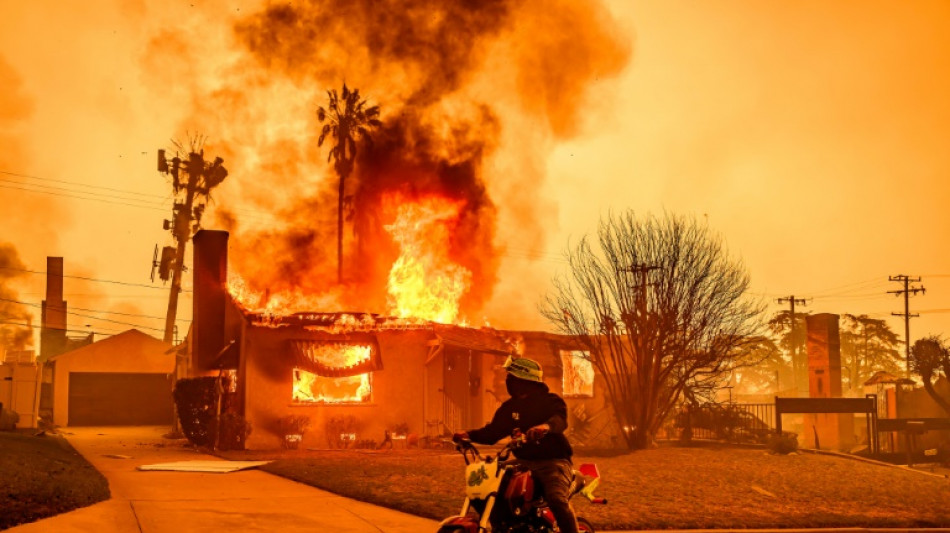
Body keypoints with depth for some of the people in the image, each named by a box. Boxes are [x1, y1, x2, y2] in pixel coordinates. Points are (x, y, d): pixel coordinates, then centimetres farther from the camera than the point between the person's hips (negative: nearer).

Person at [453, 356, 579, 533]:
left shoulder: (550, 400, -3)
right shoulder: (510, 406, 16)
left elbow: (560, 419, -25)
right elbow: (493, 431, 14)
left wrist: (546, 426, -49)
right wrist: (469, 435, -5)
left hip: (552, 461, -6)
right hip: (523, 462, 6)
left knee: (557, 500, -32)